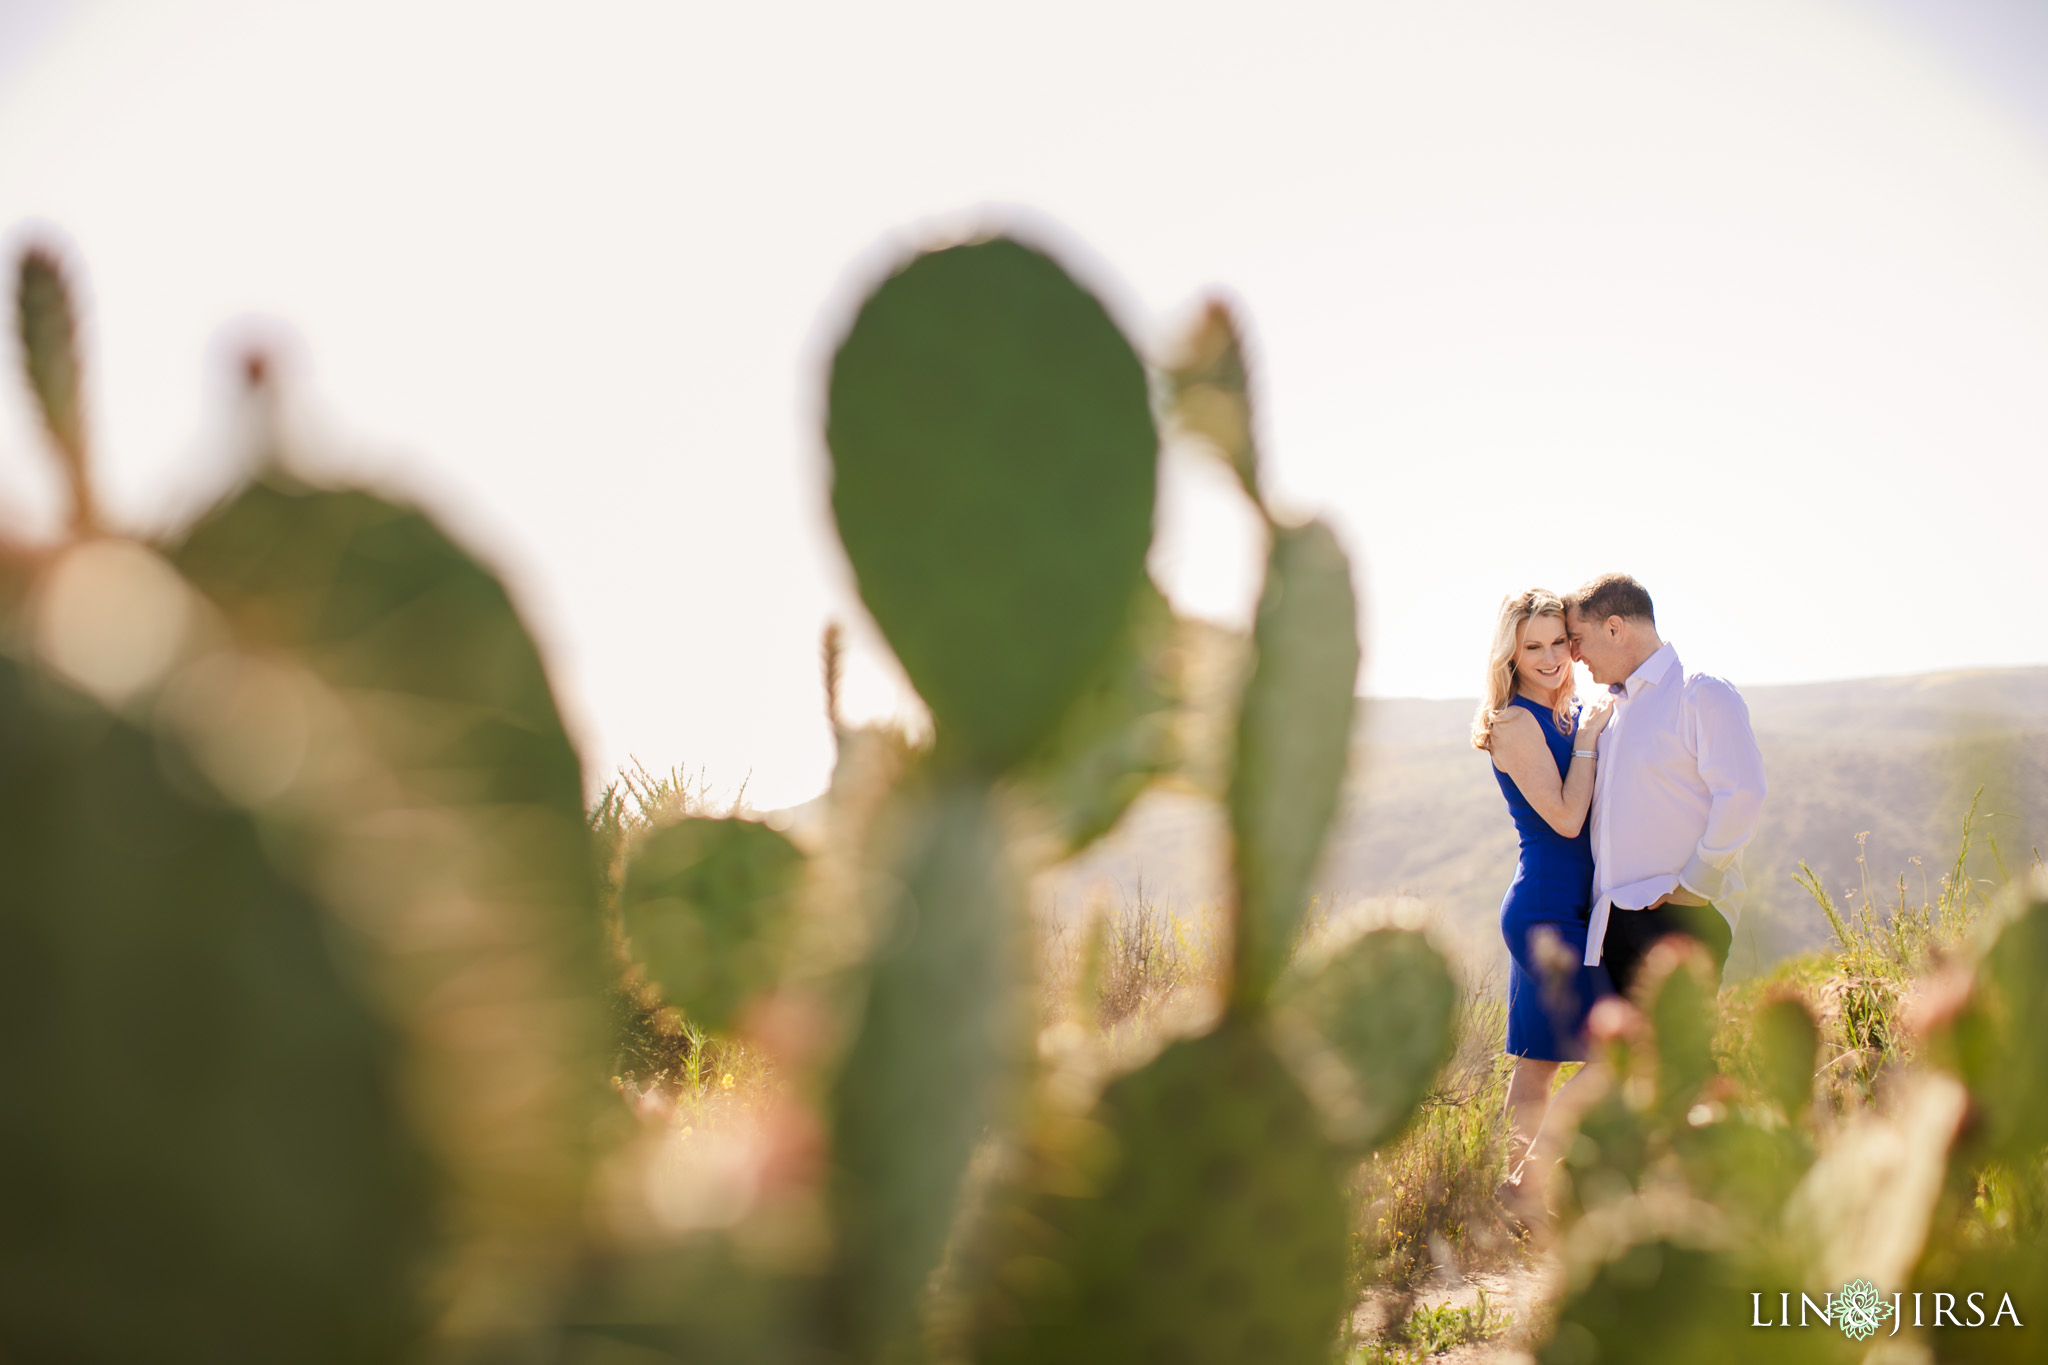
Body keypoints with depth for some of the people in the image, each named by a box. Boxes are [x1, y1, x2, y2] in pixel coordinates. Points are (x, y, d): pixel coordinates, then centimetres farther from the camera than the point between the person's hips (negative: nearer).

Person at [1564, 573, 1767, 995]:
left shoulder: (1702, 695, -7)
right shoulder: (1612, 708, 19)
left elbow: (1741, 795, -16)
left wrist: (1694, 885, -14)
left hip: (1680, 914, -7)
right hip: (1614, 921, 8)